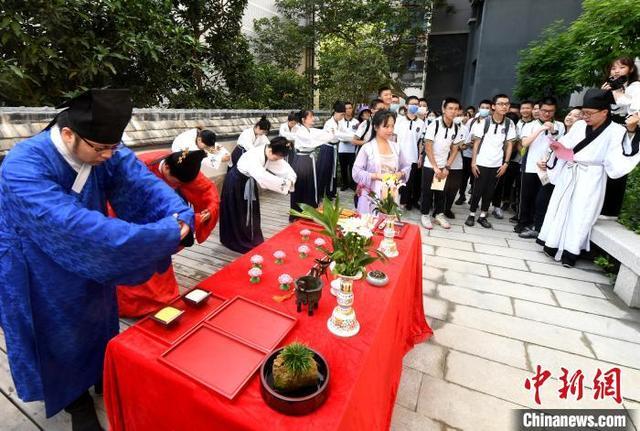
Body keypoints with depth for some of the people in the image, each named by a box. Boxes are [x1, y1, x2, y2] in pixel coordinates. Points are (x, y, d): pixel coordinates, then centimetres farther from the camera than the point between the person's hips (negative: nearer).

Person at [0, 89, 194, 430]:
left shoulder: (104, 149, -16)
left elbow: (143, 184, -22)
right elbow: (76, 227, -45)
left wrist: (180, 215, -42)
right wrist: (164, 235, -47)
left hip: (91, 264, 5)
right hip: (42, 276, -5)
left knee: (99, 325, 23)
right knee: (64, 340, 16)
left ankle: (105, 380, 51)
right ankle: (77, 402, 44)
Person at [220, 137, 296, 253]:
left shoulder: (271, 153, -15)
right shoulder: (253, 156, -38)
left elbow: (284, 166, -11)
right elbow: (262, 176, -52)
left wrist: (291, 179, -30)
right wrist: (283, 183, -50)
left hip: (249, 182, 7)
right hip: (236, 182, -7)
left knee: (251, 212, 16)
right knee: (238, 214, 6)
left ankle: (253, 240, 32)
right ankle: (237, 241, 26)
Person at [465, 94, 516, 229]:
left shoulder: (510, 124, 1)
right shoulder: (484, 121, -6)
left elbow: (509, 144, 5)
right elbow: (476, 142, -5)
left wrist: (506, 163, -2)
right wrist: (473, 162, -9)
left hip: (497, 164, 3)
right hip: (481, 163, -2)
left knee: (490, 191, 9)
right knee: (478, 190, 3)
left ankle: (483, 216, 19)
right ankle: (472, 215, 16)